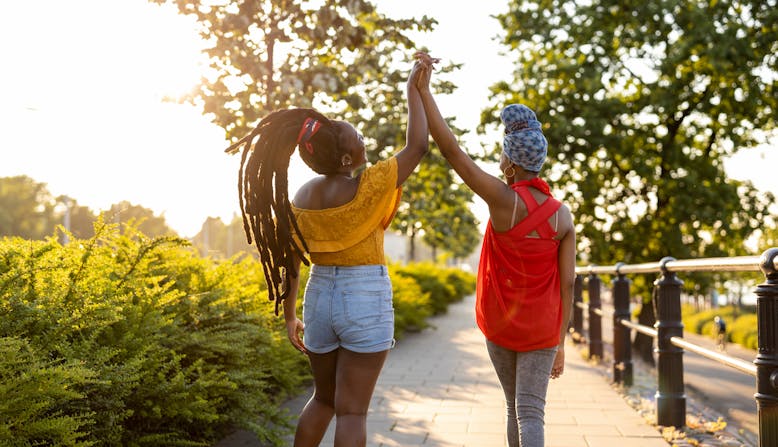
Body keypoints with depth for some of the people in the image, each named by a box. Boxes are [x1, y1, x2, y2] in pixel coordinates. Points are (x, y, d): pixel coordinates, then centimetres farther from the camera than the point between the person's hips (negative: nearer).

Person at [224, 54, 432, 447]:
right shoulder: (367, 187, -15)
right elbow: (418, 145, -7)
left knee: (324, 399, 23)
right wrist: (413, 90, 1)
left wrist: (290, 317, 15)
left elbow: (289, 263, 5)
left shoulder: (299, 199, 1)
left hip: (318, 299, 6)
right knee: (351, 410, 0)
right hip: (367, 301, -5)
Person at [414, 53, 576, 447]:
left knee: (515, 405, 20)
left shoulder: (504, 199, -16)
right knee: (530, 412, -2)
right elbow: (567, 282, -4)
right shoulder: (563, 216, -5)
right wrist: (561, 341, 4)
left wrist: (423, 90, -21)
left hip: (501, 324, -1)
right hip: (541, 327, 1)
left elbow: (451, 150, -21)